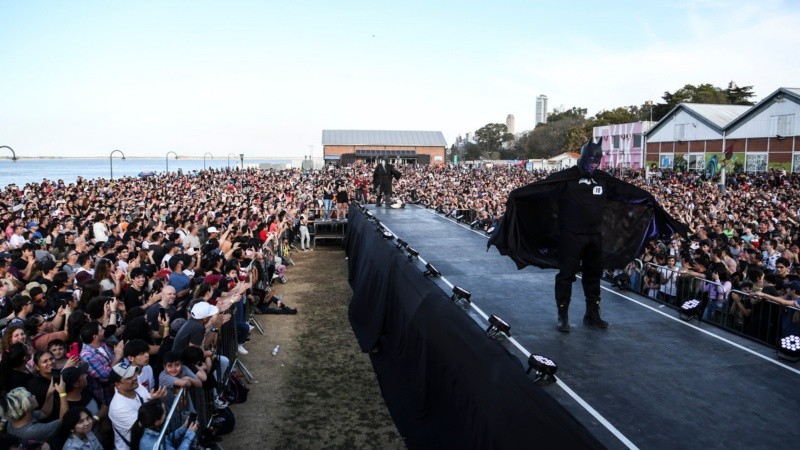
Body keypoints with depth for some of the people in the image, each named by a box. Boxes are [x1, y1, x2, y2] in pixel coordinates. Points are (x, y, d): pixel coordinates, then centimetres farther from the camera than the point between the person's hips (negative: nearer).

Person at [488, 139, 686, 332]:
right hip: (571, 235, -6)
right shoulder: (567, 177, -9)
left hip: (595, 237, 6)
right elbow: (542, 186, -20)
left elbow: (626, 190, 17)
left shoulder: (603, 178, 8)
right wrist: (518, 193, -32)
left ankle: (592, 314, 26)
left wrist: (649, 198, 21)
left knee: (593, 275, 13)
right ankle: (563, 316, 11)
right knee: (566, 275, 1)